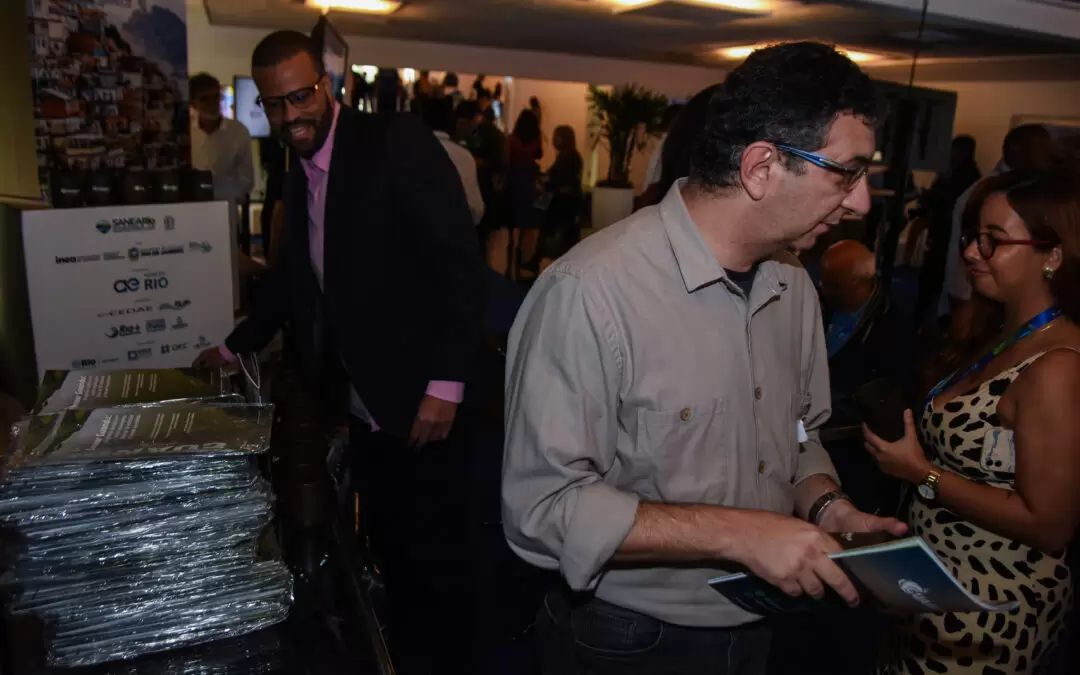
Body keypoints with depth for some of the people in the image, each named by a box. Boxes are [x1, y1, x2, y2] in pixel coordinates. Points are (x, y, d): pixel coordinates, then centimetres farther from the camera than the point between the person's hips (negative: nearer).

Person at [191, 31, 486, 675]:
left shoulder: (399, 142, -12)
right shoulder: (299, 176, 11)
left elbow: (462, 264, -18)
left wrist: (446, 384, -22)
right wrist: (235, 347, 29)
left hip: (421, 404, -7)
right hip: (363, 409, 7)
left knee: (434, 563, 5)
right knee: (391, 553, 18)